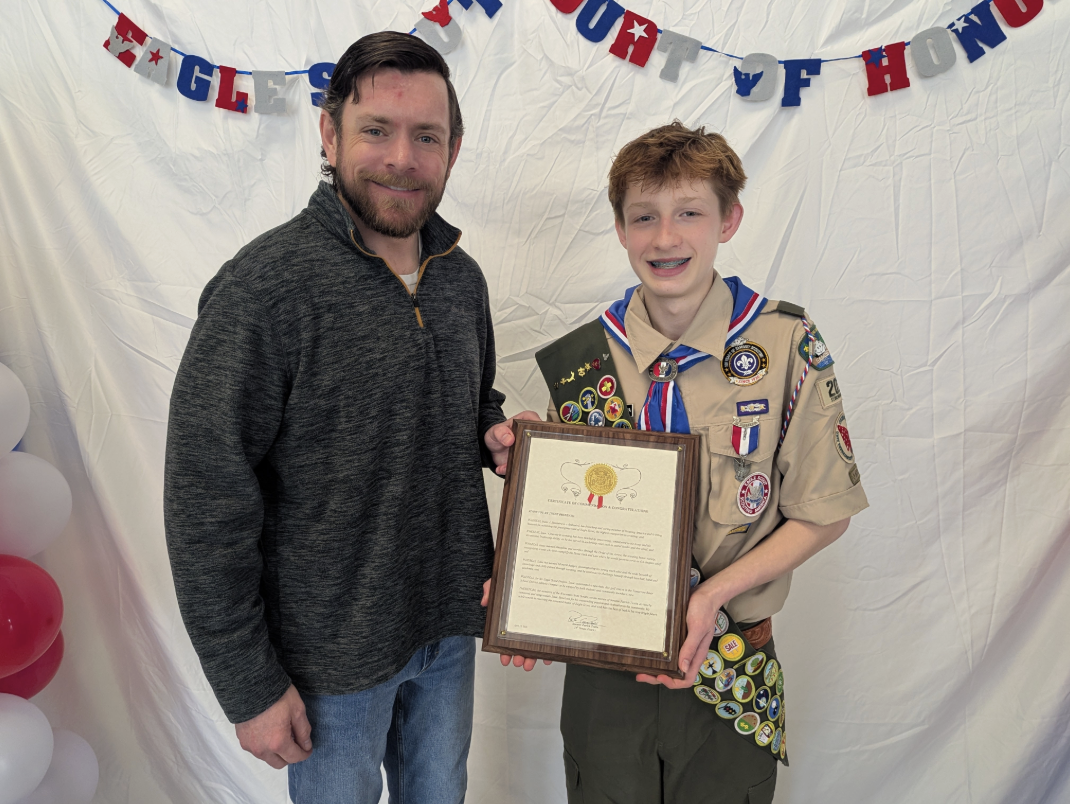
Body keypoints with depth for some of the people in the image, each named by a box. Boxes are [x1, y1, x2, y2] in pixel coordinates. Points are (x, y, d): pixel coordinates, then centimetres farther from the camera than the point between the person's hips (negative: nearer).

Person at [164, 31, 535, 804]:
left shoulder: (462, 277, -1)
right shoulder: (262, 289, -21)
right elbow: (207, 508, -18)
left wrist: (495, 435, -8)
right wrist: (250, 687, -14)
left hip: (450, 622, 6)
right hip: (332, 651, -5)